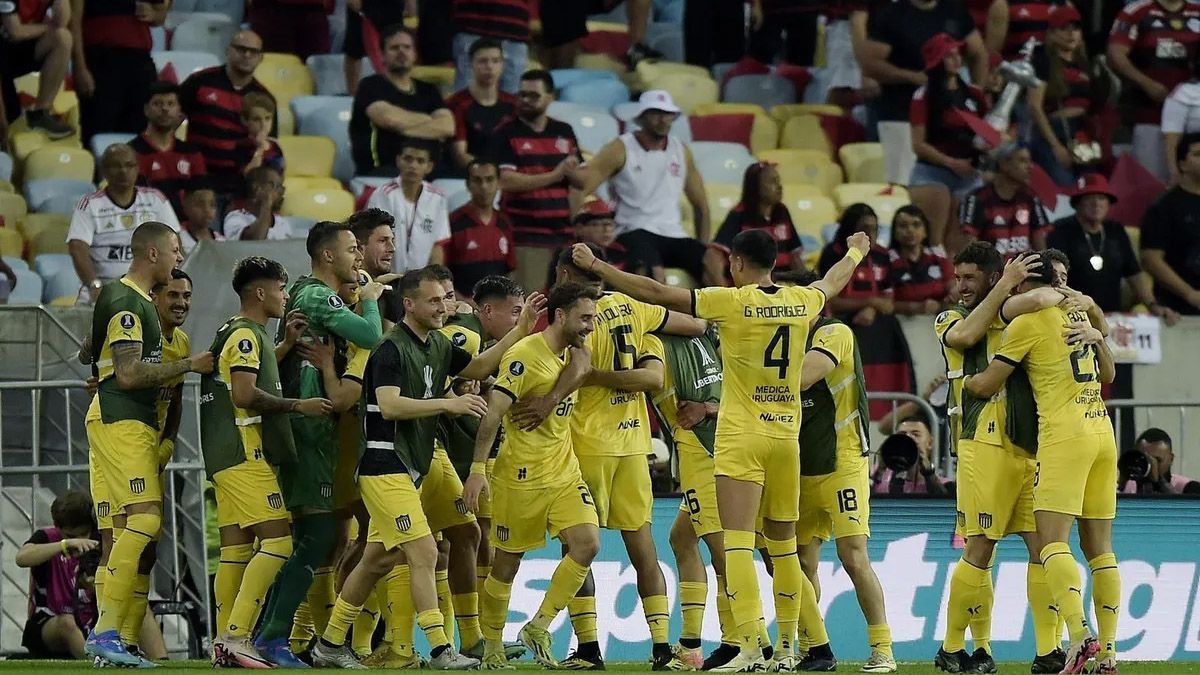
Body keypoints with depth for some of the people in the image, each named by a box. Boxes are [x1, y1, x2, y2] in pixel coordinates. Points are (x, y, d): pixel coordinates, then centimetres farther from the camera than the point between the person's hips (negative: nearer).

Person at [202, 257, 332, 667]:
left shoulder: (235, 333, 22)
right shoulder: (246, 334, -10)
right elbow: (244, 394, -19)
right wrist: (298, 406, -15)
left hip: (227, 458, 11)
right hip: (245, 453, -11)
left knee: (236, 548, 8)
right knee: (278, 540, -15)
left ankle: (224, 644, 6)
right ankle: (236, 637, -21)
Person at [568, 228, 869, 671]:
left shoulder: (732, 303, -11)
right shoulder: (801, 302, 4)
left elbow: (654, 293, -12)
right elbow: (834, 281, 28)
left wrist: (596, 266, -4)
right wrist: (857, 252, 50)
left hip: (741, 437, -5)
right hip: (786, 436, 5)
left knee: (738, 543, -8)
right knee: (783, 547, 14)